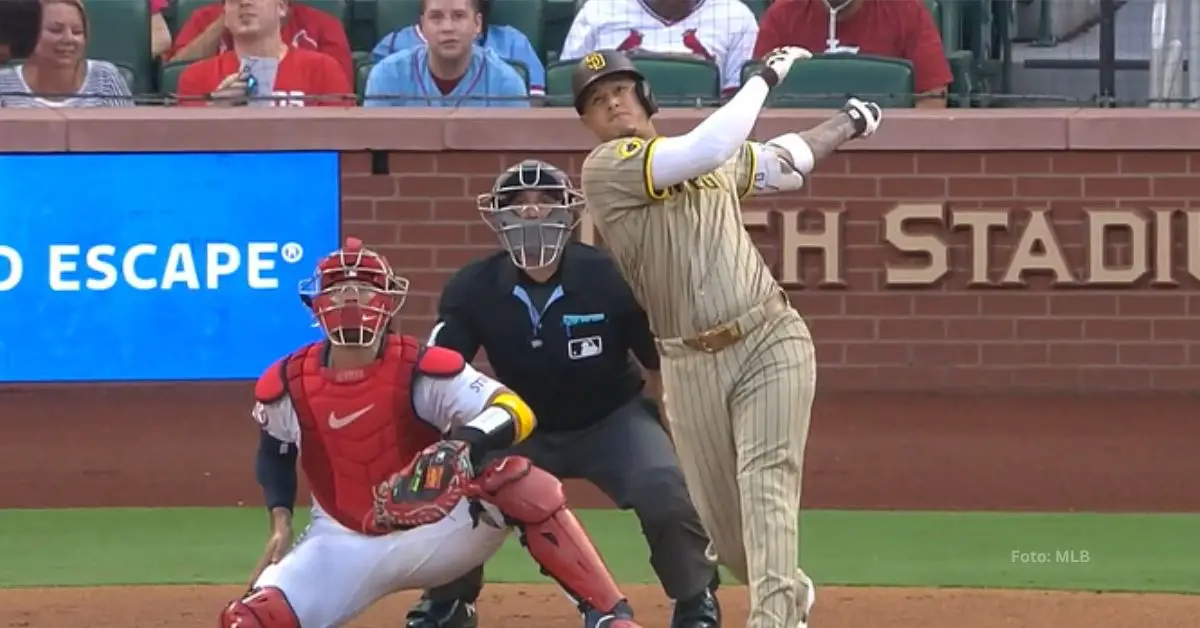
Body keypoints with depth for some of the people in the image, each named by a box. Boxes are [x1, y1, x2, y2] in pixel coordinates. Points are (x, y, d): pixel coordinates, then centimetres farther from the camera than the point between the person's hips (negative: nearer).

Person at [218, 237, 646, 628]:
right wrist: (281, 522, -1)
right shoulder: (286, 386, -8)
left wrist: (464, 443, -46)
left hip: (435, 531, -2)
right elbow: (274, 455, 14)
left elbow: (516, 412, -27)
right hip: (345, 545, 2)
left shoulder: (421, 370, -17)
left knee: (520, 483, -30)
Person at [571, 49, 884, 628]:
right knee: (720, 519, 7)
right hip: (691, 363, -2)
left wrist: (845, 125, 28)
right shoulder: (605, 168, -8)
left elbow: (782, 164, 34)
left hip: (771, 342, 2)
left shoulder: (720, 157, 12)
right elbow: (705, 150, -21)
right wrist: (766, 76, -14)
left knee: (767, 483, -17)